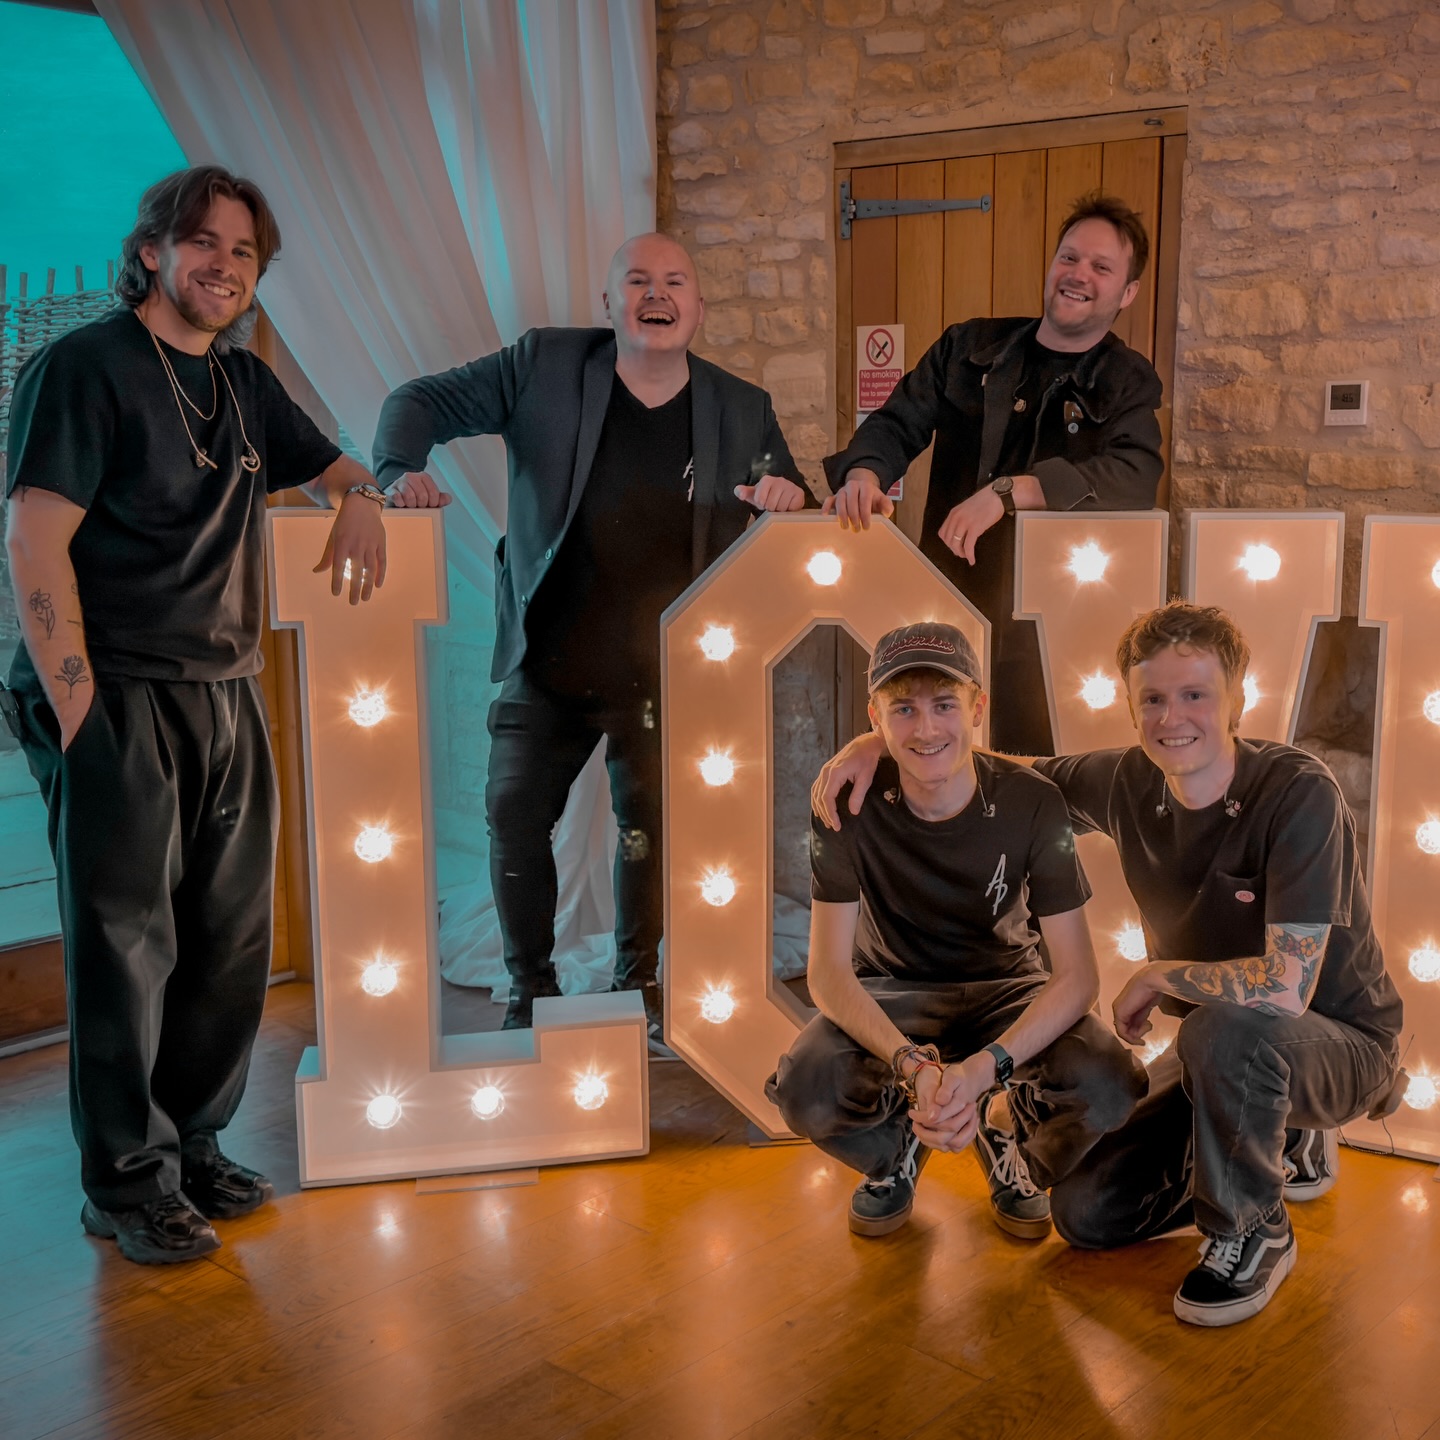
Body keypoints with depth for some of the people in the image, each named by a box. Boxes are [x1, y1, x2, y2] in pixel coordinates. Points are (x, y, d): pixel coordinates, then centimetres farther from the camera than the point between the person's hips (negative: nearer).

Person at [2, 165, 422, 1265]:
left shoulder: (244, 383, 17)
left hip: (228, 700, 7)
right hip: (119, 701, -7)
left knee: (230, 937, 10)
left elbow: (326, 460, 31)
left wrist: (359, 492, 4)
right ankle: (129, 1184, 12)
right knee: (126, 944, -1)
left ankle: (194, 1146, 26)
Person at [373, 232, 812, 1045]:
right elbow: (422, 402, 0)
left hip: (664, 675, 0)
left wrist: (786, 498, -17)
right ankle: (532, 994, 26)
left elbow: (797, 510, 8)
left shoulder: (742, 411, 0)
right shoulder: (544, 366, -4)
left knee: (651, 833, 10)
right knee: (514, 821, 5)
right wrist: (403, 468, -22)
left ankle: (640, 988, 33)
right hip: (546, 666, 0)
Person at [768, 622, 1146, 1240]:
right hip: (889, 995, 0)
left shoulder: (1030, 803, -19)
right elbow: (828, 971, -21)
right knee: (805, 1090, -31)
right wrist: (912, 1066, -39)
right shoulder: (850, 805, -19)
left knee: (1111, 1086, -29)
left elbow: (1077, 975, -20)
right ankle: (897, 1149, 7)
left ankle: (1005, 1132, 8)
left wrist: (983, 1068, -37)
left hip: (1005, 991, 0)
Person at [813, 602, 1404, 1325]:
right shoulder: (1130, 783, -9)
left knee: (1227, 1027, -39)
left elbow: (1283, 989, -36)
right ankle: (1280, 1145, 23)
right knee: (1084, 1210, 2)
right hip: (1226, 1052, 6)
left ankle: (1253, 1233, -10)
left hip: (1341, 1044, -6)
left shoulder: (1299, 795, -27)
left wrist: (1153, 976, -20)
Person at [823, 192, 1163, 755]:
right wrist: (864, 473, -19)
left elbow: (1134, 479, -17)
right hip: (946, 600, 2)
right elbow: (899, 423, 6)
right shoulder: (969, 347, 10)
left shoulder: (1129, 383, 1)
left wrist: (1006, 491, -30)